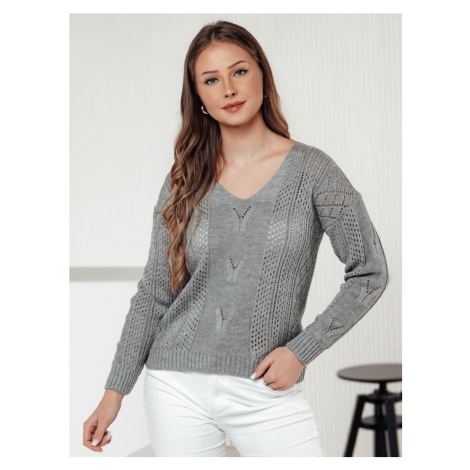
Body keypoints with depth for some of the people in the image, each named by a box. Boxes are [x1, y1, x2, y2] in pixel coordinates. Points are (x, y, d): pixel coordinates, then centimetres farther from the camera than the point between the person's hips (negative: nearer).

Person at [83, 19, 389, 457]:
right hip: (179, 387, 2)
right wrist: (115, 390, 4)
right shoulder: (184, 180, 3)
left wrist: (300, 350, -7)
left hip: (267, 392, -1)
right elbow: (154, 293, 7)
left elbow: (369, 273, 0)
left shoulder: (312, 170, -4)